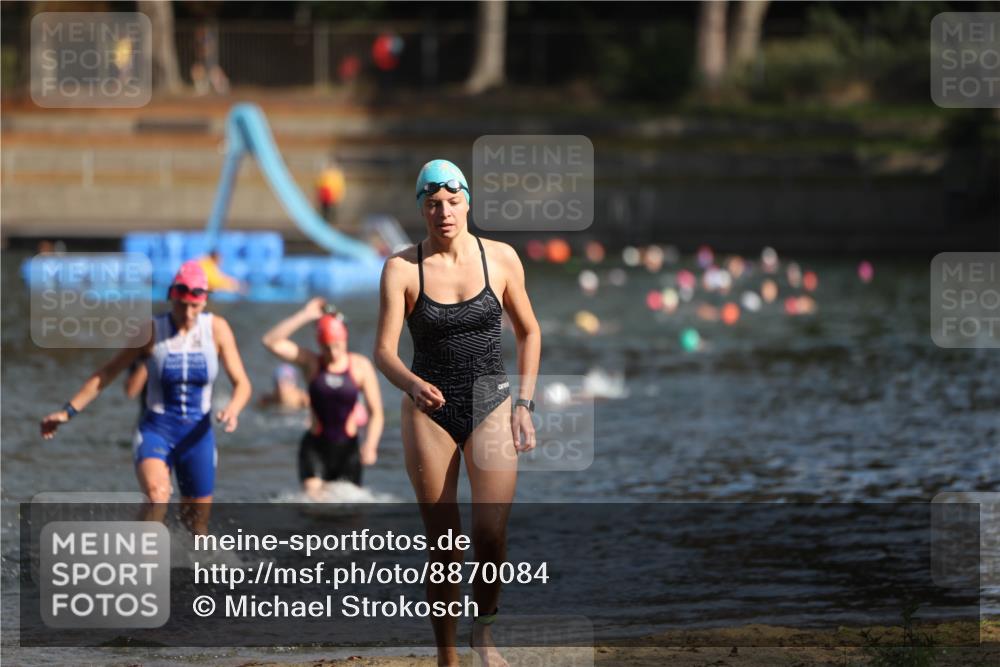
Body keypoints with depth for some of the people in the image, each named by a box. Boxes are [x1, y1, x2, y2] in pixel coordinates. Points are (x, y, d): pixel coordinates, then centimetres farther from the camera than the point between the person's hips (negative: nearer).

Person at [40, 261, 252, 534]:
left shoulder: (217, 329, -5)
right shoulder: (151, 332, -8)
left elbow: (241, 383, -3)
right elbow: (107, 372, 1)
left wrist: (233, 408, -26)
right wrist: (68, 410, -3)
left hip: (197, 435, 3)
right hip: (156, 430, -2)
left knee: (198, 525, 11)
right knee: (157, 494, -33)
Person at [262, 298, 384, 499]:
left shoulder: (360, 367, -2)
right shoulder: (312, 363, -1)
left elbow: (376, 413, -1)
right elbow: (271, 341, -12)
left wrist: (370, 445, -17)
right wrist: (304, 316, -15)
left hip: (347, 445, 1)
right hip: (316, 445, -1)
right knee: (312, 498, -21)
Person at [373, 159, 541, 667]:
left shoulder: (501, 259, -2)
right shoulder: (402, 269, -6)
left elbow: (528, 332, 11)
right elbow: (384, 351, -11)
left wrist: (523, 404, 5)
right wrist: (412, 385, -31)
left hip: (491, 405, 1)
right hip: (430, 411, -1)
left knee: (491, 535, -14)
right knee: (442, 544, 0)